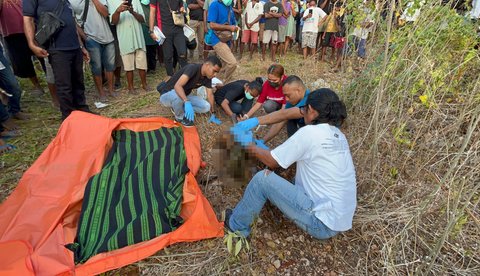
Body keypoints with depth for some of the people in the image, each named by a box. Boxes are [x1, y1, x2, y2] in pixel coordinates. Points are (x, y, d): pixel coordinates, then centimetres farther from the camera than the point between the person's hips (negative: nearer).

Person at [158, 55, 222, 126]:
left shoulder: (207, 77, -6)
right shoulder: (193, 68, -29)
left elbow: (210, 94, -2)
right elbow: (177, 86, -41)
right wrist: (187, 102, -55)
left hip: (184, 97, 6)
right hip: (167, 95, -6)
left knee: (206, 107, -12)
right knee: (177, 95, -41)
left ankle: (177, 108, 5)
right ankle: (180, 117, -9)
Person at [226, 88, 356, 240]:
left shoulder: (310, 132, -17)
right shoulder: (338, 135, 6)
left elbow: (272, 161, -7)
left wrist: (249, 145, 8)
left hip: (323, 223, -8)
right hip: (341, 220, 9)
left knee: (262, 178, -7)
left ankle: (237, 226, 15)